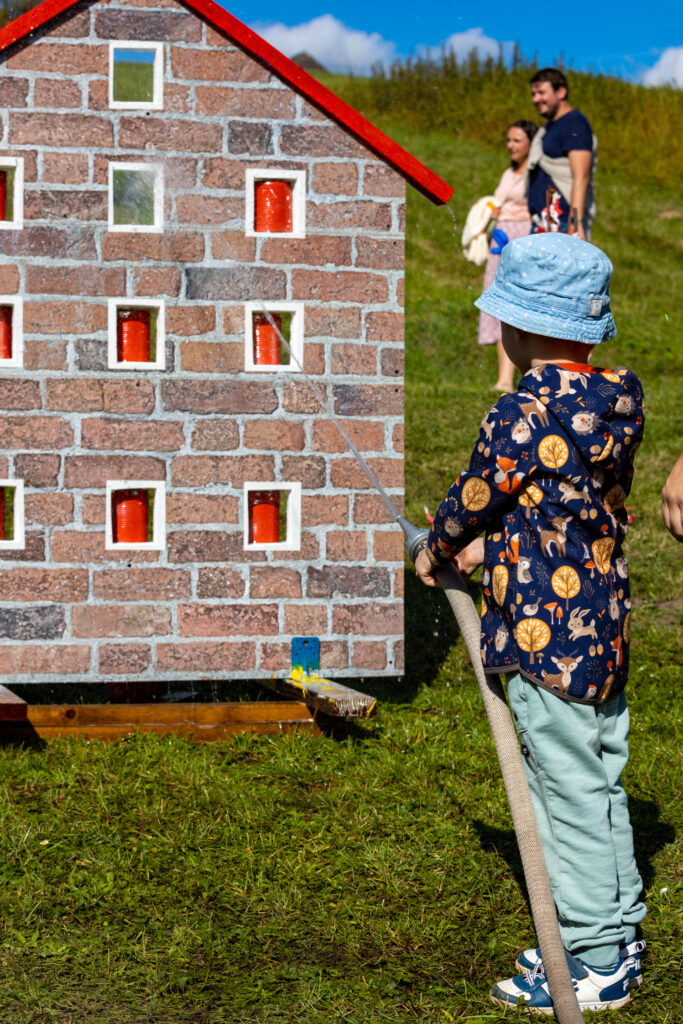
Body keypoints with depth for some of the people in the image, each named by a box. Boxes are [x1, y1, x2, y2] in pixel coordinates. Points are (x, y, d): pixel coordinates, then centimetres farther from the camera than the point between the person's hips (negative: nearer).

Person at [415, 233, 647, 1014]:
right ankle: (619, 938, 28)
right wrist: (491, 547, 20)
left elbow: (470, 502, -7)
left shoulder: (522, 417, -21)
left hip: (546, 638, -8)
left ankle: (593, 965, 10)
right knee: (602, 787, 17)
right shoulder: (621, 397, 3)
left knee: (571, 798, 1)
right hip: (607, 625, 8)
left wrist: (435, 555, 14)